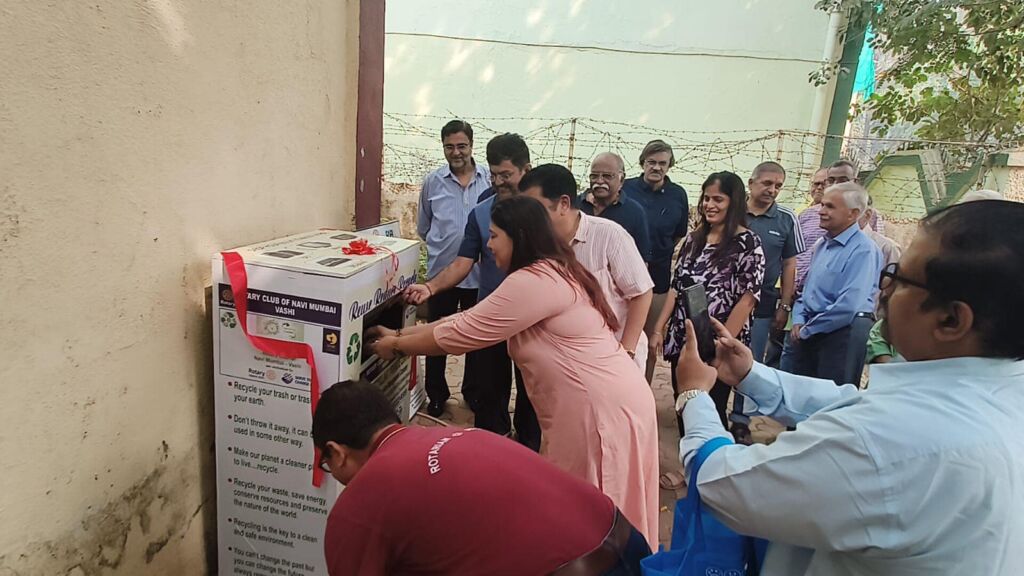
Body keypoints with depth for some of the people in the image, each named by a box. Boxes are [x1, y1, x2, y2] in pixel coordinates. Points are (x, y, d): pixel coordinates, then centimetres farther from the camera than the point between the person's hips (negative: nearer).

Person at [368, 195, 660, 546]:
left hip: (602, 409, -10)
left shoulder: (533, 282, -20)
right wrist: (402, 333, 13)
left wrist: (398, 347, 0)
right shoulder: (549, 273, 13)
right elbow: (471, 320, 14)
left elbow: (461, 335, -15)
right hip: (596, 403, 10)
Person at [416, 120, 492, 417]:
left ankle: (472, 391, 32)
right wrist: (442, 248, 10)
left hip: (479, 273, 0)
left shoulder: (490, 180, -5)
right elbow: (423, 228, 10)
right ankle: (436, 395, 28)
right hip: (441, 272, 1)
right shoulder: (432, 182, -1)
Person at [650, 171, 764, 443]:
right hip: (682, 340, 5)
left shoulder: (747, 242, -8)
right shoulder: (693, 239, 8)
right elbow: (676, 287, 9)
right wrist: (659, 329, 5)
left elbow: (748, 297, -13)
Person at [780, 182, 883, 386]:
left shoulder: (863, 249, -14)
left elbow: (848, 306, -23)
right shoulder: (823, 244, 13)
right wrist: (799, 321, 4)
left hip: (843, 332, -8)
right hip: (806, 333, 8)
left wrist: (808, 330, -14)